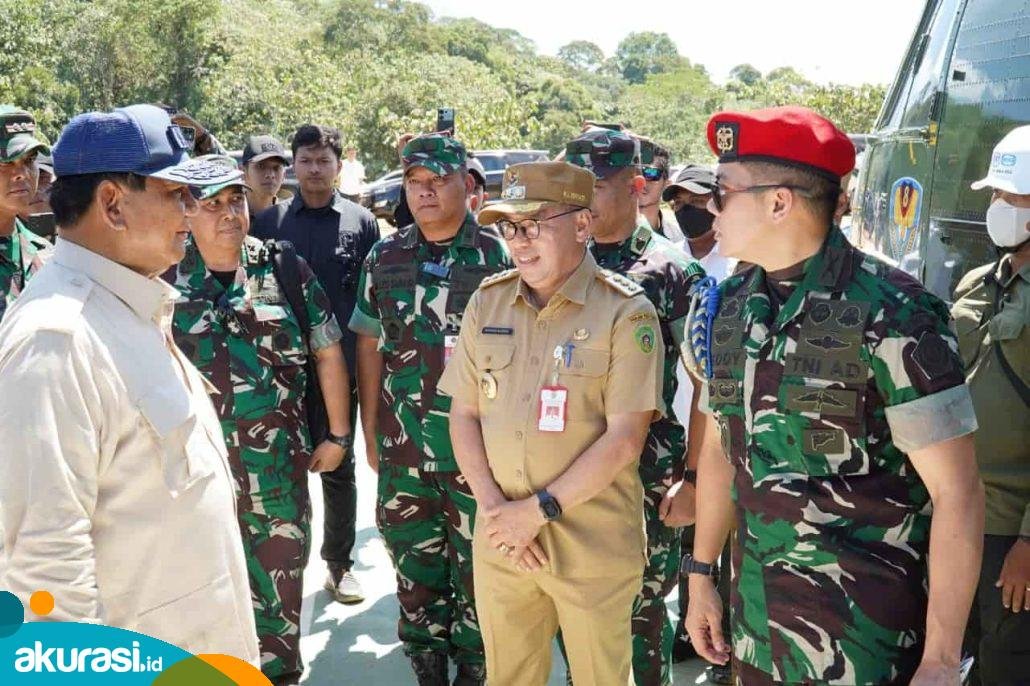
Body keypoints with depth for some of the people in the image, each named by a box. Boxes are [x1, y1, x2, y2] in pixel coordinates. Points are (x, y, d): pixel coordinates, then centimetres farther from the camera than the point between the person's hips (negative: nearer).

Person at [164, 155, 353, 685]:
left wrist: (338, 434, 5)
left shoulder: (285, 270, -1)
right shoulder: (166, 279, -1)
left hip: (277, 460, 0)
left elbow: (327, 352, 4)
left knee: (281, 575, 13)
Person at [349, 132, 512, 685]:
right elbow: (370, 345, 10)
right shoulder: (385, 258, 5)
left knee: (476, 564, 8)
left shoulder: (497, 256, -4)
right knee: (414, 563, 14)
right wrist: (370, 430, 9)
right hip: (403, 444, 3)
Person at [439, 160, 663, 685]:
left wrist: (539, 509, -15)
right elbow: (463, 414, 5)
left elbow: (624, 438, -15)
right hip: (499, 539, 4)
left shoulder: (626, 312, -11)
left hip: (593, 544, -4)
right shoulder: (487, 302, 3)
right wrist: (495, 506, -7)